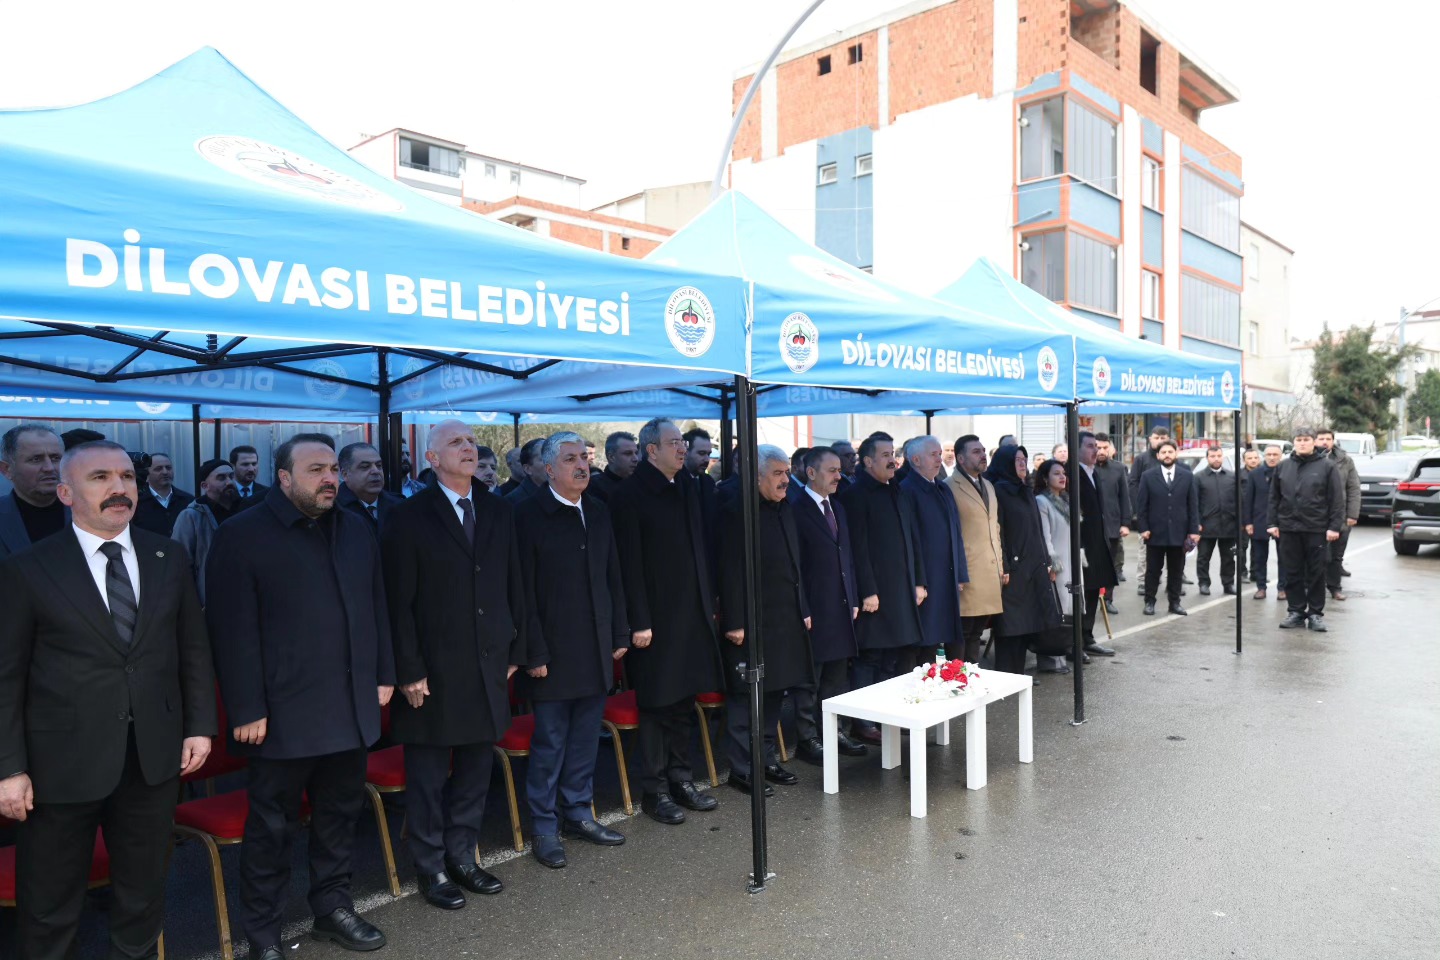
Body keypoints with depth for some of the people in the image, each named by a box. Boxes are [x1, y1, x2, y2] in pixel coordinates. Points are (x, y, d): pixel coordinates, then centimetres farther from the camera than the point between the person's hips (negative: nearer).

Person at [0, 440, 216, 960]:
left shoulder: (168, 558, 3)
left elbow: (194, 648, 7)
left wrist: (199, 726, 2)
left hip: (154, 755, 3)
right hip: (63, 762, -3)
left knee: (144, 889, 19)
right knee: (50, 903, 15)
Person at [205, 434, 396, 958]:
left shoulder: (356, 531, 9)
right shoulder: (242, 535, -9)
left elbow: (376, 609, 13)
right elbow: (233, 631, -12)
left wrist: (383, 675, 10)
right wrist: (247, 710, -14)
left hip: (351, 709, 5)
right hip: (283, 713, -5)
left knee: (339, 815, 18)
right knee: (272, 826, 9)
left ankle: (333, 908, 36)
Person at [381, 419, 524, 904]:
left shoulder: (499, 512, 7)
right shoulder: (411, 518, -7)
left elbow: (514, 587, 9)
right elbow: (399, 602, -9)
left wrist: (515, 650, 6)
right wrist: (409, 671, -12)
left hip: (489, 667, 5)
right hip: (435, 672, -5)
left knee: (476, 769, 16)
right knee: (429, 776, 9)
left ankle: (462, 856, 32)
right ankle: (431, 869, 25)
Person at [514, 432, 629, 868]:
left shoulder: (598, 513, 8)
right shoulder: (529, 515, -10)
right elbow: (525, 591, -12)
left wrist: (620, 635, 8)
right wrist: (534, 653, -14)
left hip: (596, 651, 6)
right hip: (554, 653, -5)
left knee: (585, 739, 16)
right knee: (549, 743, 5)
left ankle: (578, 813, 31)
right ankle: (544, 827, 20)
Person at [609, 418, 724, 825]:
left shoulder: (687, 488, 10)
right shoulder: (630, 495, -11)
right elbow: (630, 565, -14)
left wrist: (709, 603, 11)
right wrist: (639, 622, -16)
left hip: (693, 615, 6)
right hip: (657, 619, -6)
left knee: (684, 702, 16)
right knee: (657, 706, 4)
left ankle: (680, 779, 30)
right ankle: (655, 790, 18)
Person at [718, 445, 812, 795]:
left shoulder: (784, 509, 12)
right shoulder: (739, 512, -13)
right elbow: (731, 573, -16)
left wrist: (804, 610, 14)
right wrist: (735, 623, -18)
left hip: (786, 621, 8)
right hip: (753, 623, -8)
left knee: (774, 694, 16)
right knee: (745, 698, 1)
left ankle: (767, 760, 29)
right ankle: (742, 770, 13)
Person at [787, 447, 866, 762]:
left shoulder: (837, 508, 14)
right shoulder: (796, 508, -12)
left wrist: (853, 600, 12)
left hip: (841, 609, 8)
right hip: (813, 611, -8)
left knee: (838, 677, 15)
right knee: (808, 679, 4)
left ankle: (838, 733, 26)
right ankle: (807, 739, 15)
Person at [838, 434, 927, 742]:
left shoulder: (900, 493, 15)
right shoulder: (856, 494, -10)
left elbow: (912, 540, 16)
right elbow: (858, 547, -15)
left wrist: (919, 582, 11)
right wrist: (867, 592, -18)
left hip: (903, 590, 8)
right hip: (876, 593, -8)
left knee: (901, 656, 12)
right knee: (871, 658, -1)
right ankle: (864, 721, 9)